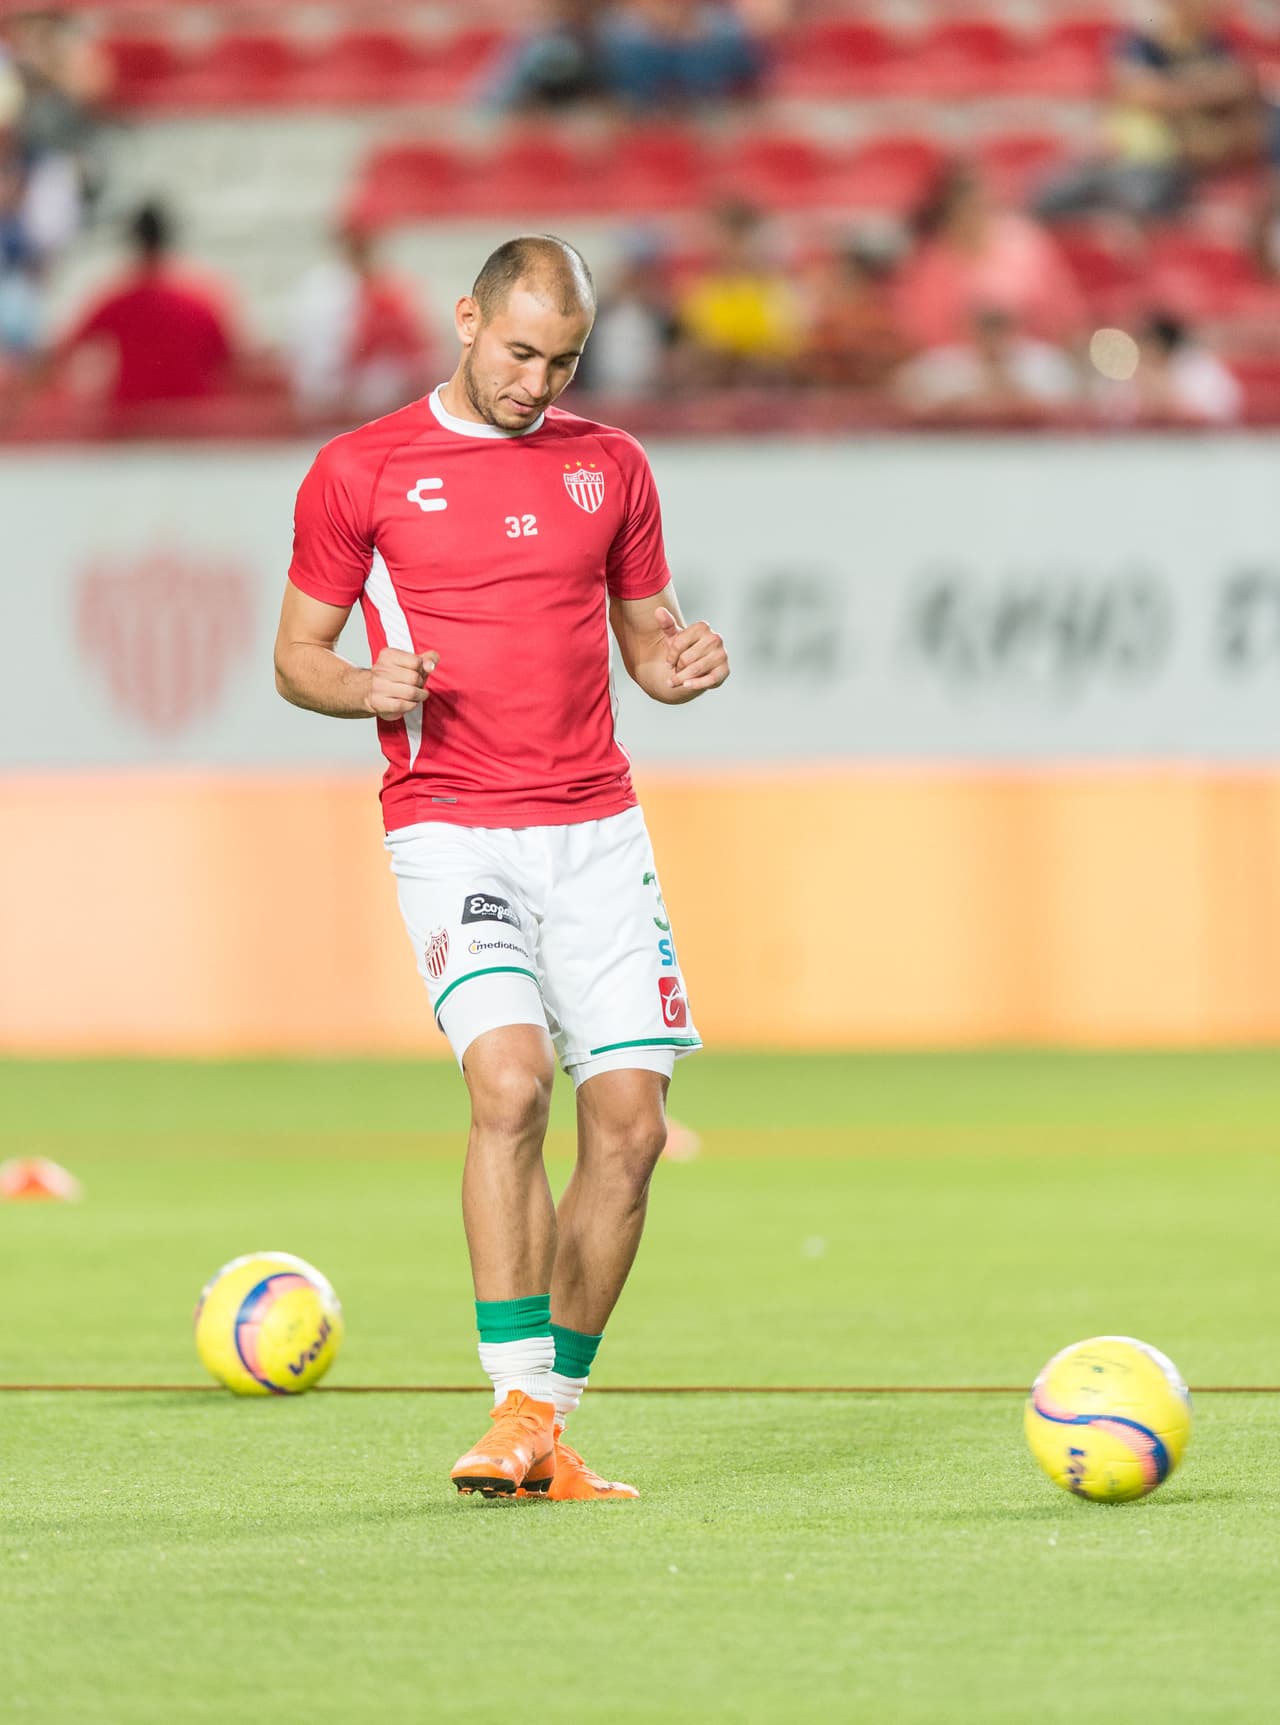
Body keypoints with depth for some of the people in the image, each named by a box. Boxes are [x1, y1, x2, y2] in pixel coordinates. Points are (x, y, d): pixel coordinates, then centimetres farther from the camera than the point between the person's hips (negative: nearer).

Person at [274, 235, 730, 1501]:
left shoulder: (608, 468, 13)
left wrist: (681, 664, -3)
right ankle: (517, 1408, -21)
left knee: (630, 1119, -4)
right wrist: (364, 687, -14)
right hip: (449, 827, -4)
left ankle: (552, 1430, 7)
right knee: (510, 1079, -24)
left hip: (595, 826, 4)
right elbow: (296, 656, 8)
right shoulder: (362, 471, 3)